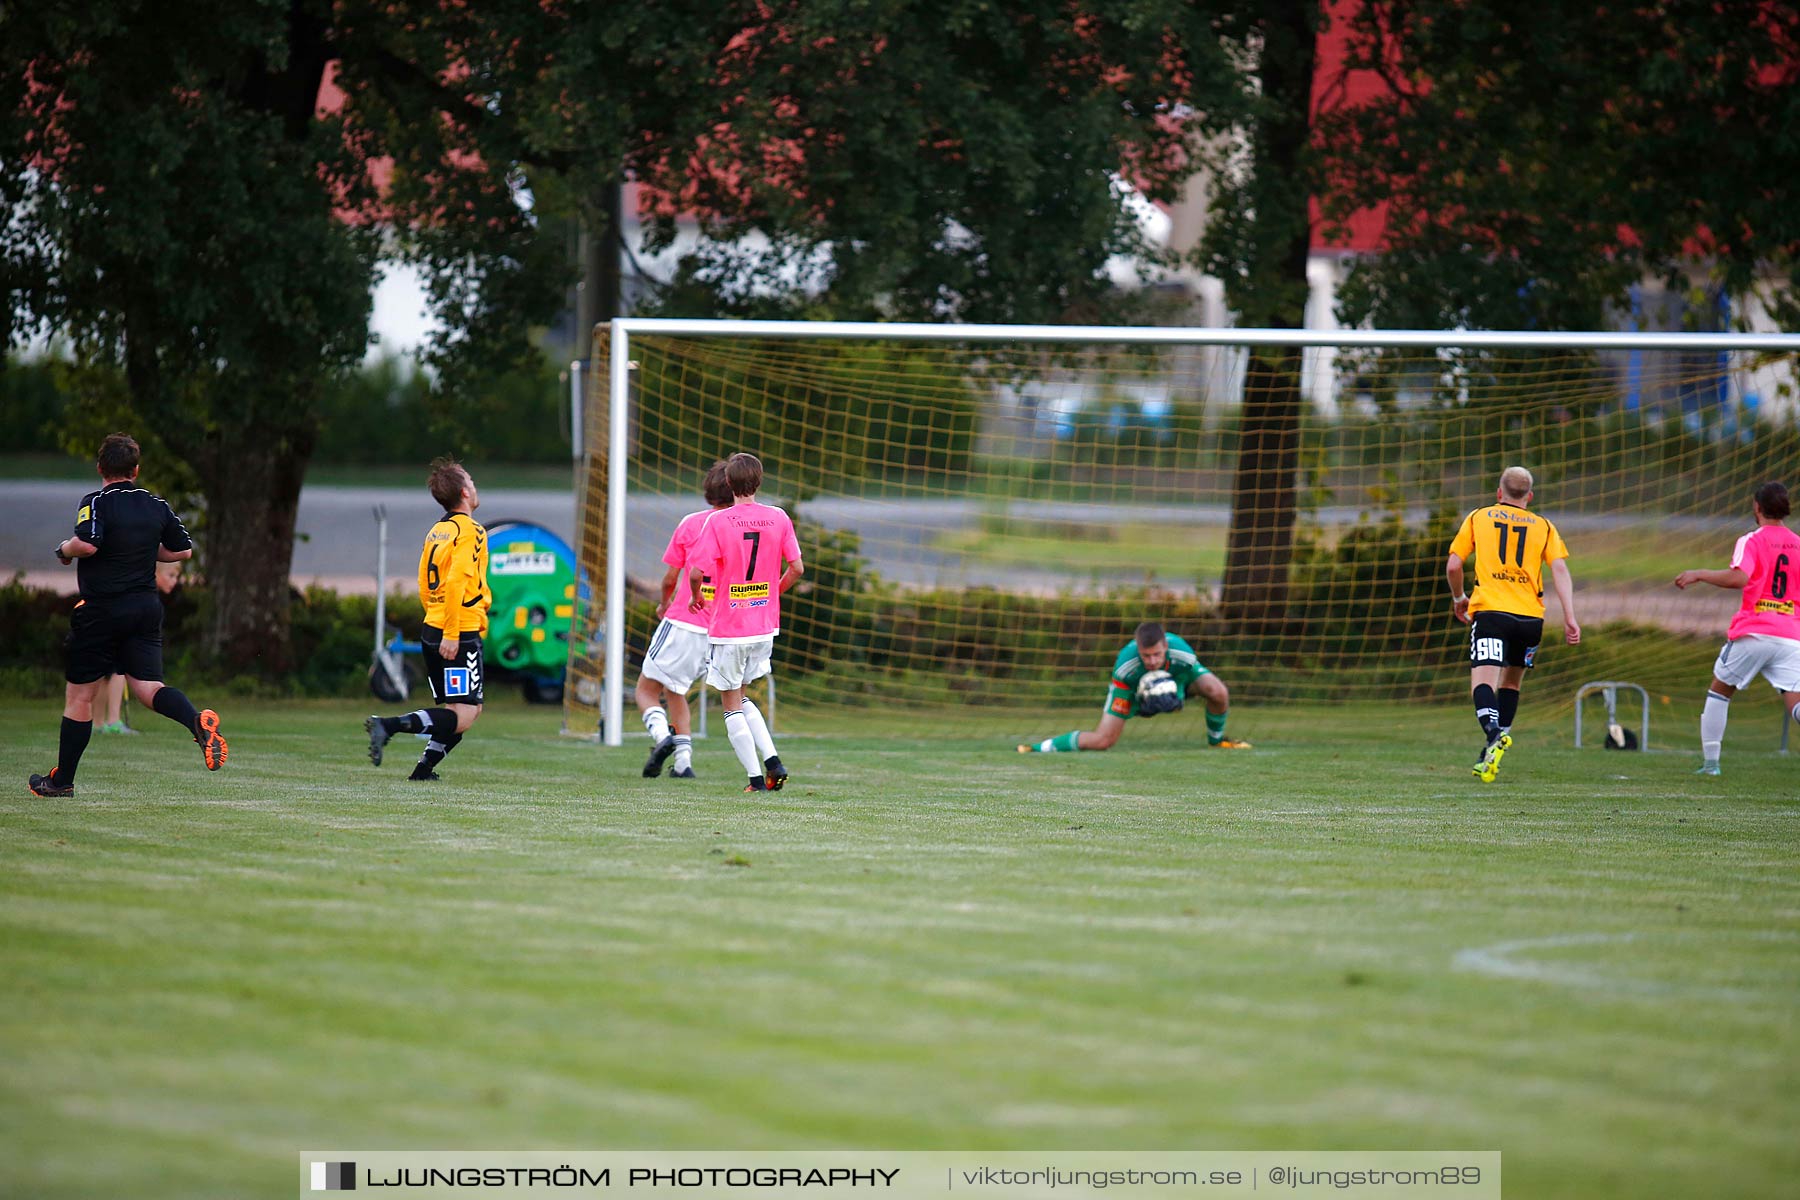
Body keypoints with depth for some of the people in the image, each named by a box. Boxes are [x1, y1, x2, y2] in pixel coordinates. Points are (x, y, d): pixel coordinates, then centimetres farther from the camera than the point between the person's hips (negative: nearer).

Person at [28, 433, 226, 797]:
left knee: (79, 695, 7)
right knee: (147, 687, 0)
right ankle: (197, 720, -30)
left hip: (101, 610, -4)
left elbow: (87, 544, -28)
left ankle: (62, 779, 17)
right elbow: (183, 551, 12)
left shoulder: (96, 502, -11)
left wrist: (64, 549, -7)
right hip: (146, 609, 4)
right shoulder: (157, 506, 6)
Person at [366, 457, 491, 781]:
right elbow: (455, 582, -22)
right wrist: (451, 634, -22)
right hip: (460, 636, -9)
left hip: (433, 630, 9)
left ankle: (425, 768, 9)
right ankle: (388, 725, -25)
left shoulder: (436, 531, 14)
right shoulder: (470, 531, -11)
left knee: (470, 709, 16)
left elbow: (424, 587, 19)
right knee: (463, 716, -11)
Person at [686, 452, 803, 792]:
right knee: (741, 698, 21)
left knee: (733, 706, 7)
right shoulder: (778, 519, -2)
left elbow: (696, 573, -18)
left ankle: (756, 777, 2)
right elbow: (796, 569, 0)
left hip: (728, 628, -4)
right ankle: (772, 761, 6)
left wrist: (695, 597, 3)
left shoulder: (718, 522, -13)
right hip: (765, 626, 4)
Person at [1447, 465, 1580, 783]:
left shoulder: (1478, 518, 11)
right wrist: (1570, 618, -2)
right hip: (1530, 614, 3)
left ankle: (1494, 734, -41)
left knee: (1483, 682, -12)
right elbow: (1559, 570, 2)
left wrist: (1459, 598, 26)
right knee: (1511, 682, 20)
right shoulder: (1544, 526, 14)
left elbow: (1453, 566, 7)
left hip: (1489, 610, -3)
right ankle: (1493, 752, 16)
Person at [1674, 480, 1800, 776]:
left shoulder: (1752, 541, -2)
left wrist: (1699, 574, -8)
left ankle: (1710, 760, 15)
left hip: (1753, 632, -3)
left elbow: (1739, 577, -20)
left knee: (1719, 690, 17)